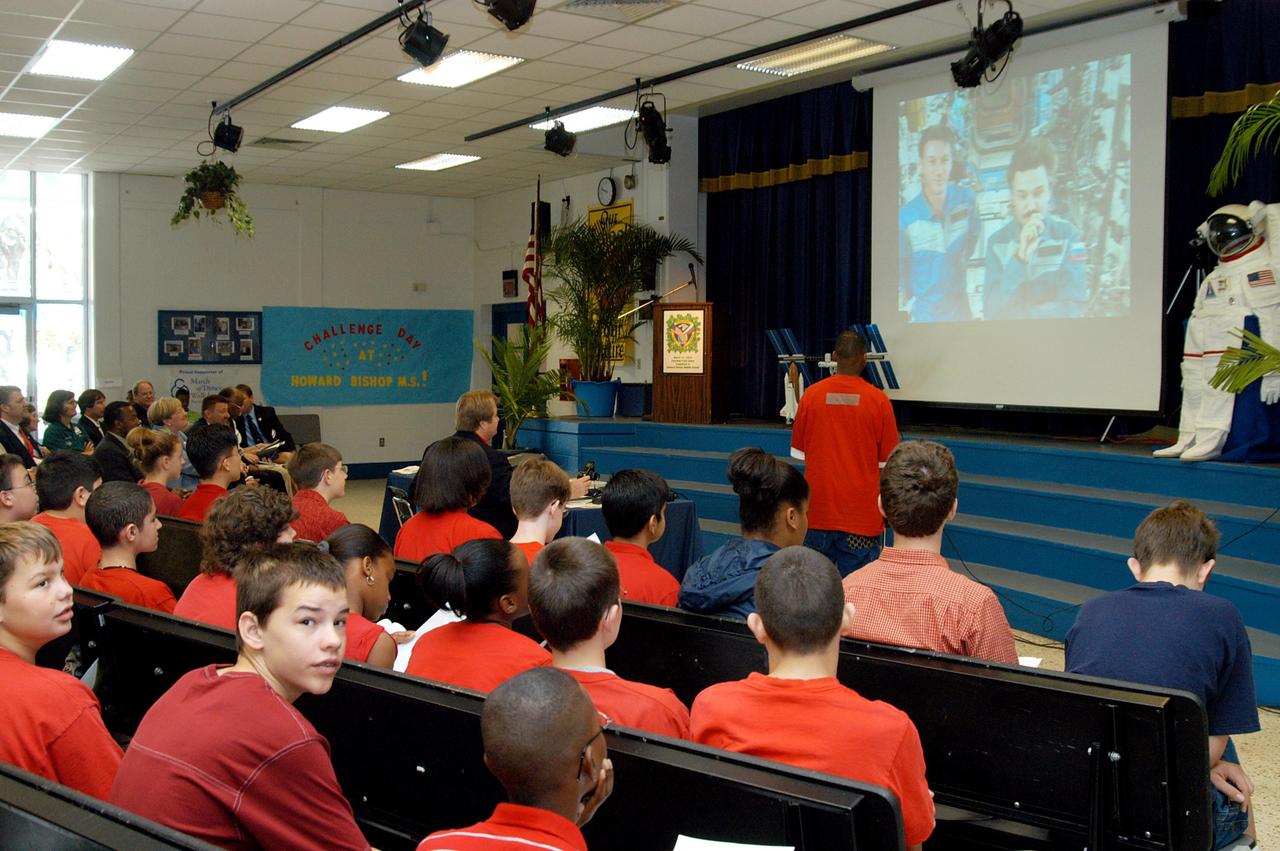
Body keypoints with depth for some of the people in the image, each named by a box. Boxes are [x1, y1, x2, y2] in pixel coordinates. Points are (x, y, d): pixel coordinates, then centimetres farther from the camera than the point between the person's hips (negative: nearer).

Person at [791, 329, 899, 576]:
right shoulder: (878, 400, -9)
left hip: (818, 511, 2)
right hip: (861, 516, -2)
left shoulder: (811, 395, -3)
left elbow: (798, 451, 6)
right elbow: (887, 462, -3)